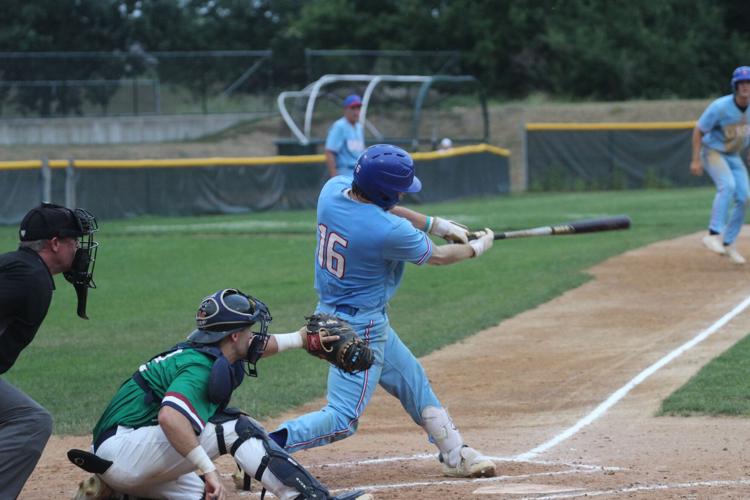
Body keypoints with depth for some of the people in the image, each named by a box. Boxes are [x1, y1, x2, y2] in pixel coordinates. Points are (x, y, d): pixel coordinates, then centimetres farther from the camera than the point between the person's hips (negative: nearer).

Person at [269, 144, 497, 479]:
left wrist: (435, 224, 11)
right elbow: (437, 256, -8)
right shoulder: (389, 231, -29)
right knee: (343, 419, -6)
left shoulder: (333, 188, -9)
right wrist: (477, 248, 11)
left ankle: (455, 455, 33)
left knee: (413, 381, 22)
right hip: (361, 327, -10)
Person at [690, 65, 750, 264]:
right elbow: (699, 130, -16)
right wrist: (696, 160, -18)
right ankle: (713, 234, -30)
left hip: (734, 156, 6)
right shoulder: (720, 107, -25)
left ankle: (728, 243, 9)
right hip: (713, 151, -6)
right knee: (727, 185, -30)